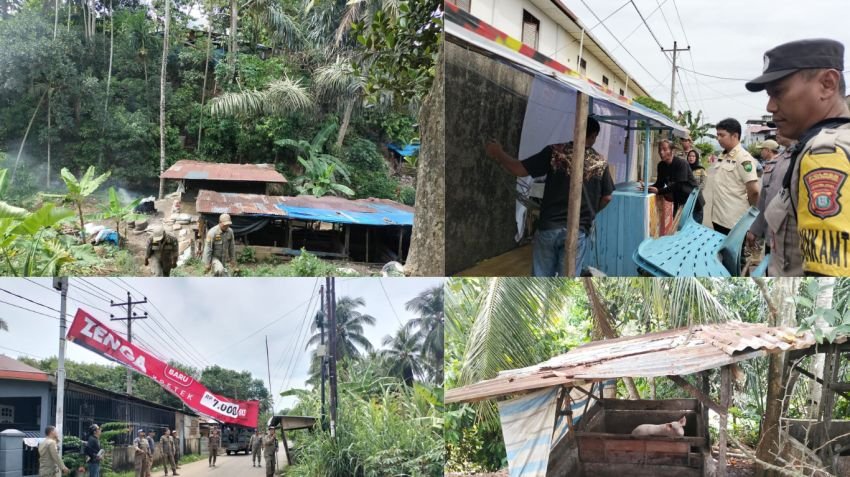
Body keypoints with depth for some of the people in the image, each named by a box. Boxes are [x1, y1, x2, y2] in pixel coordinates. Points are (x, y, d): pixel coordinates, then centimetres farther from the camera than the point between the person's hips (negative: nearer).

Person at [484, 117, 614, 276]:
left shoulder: (554, 152, -5)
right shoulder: (600, 162, 0)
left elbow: (519, 169, -7)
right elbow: (606, 197, 7)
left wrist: (497, 154, 9)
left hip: (549, 227, 0)